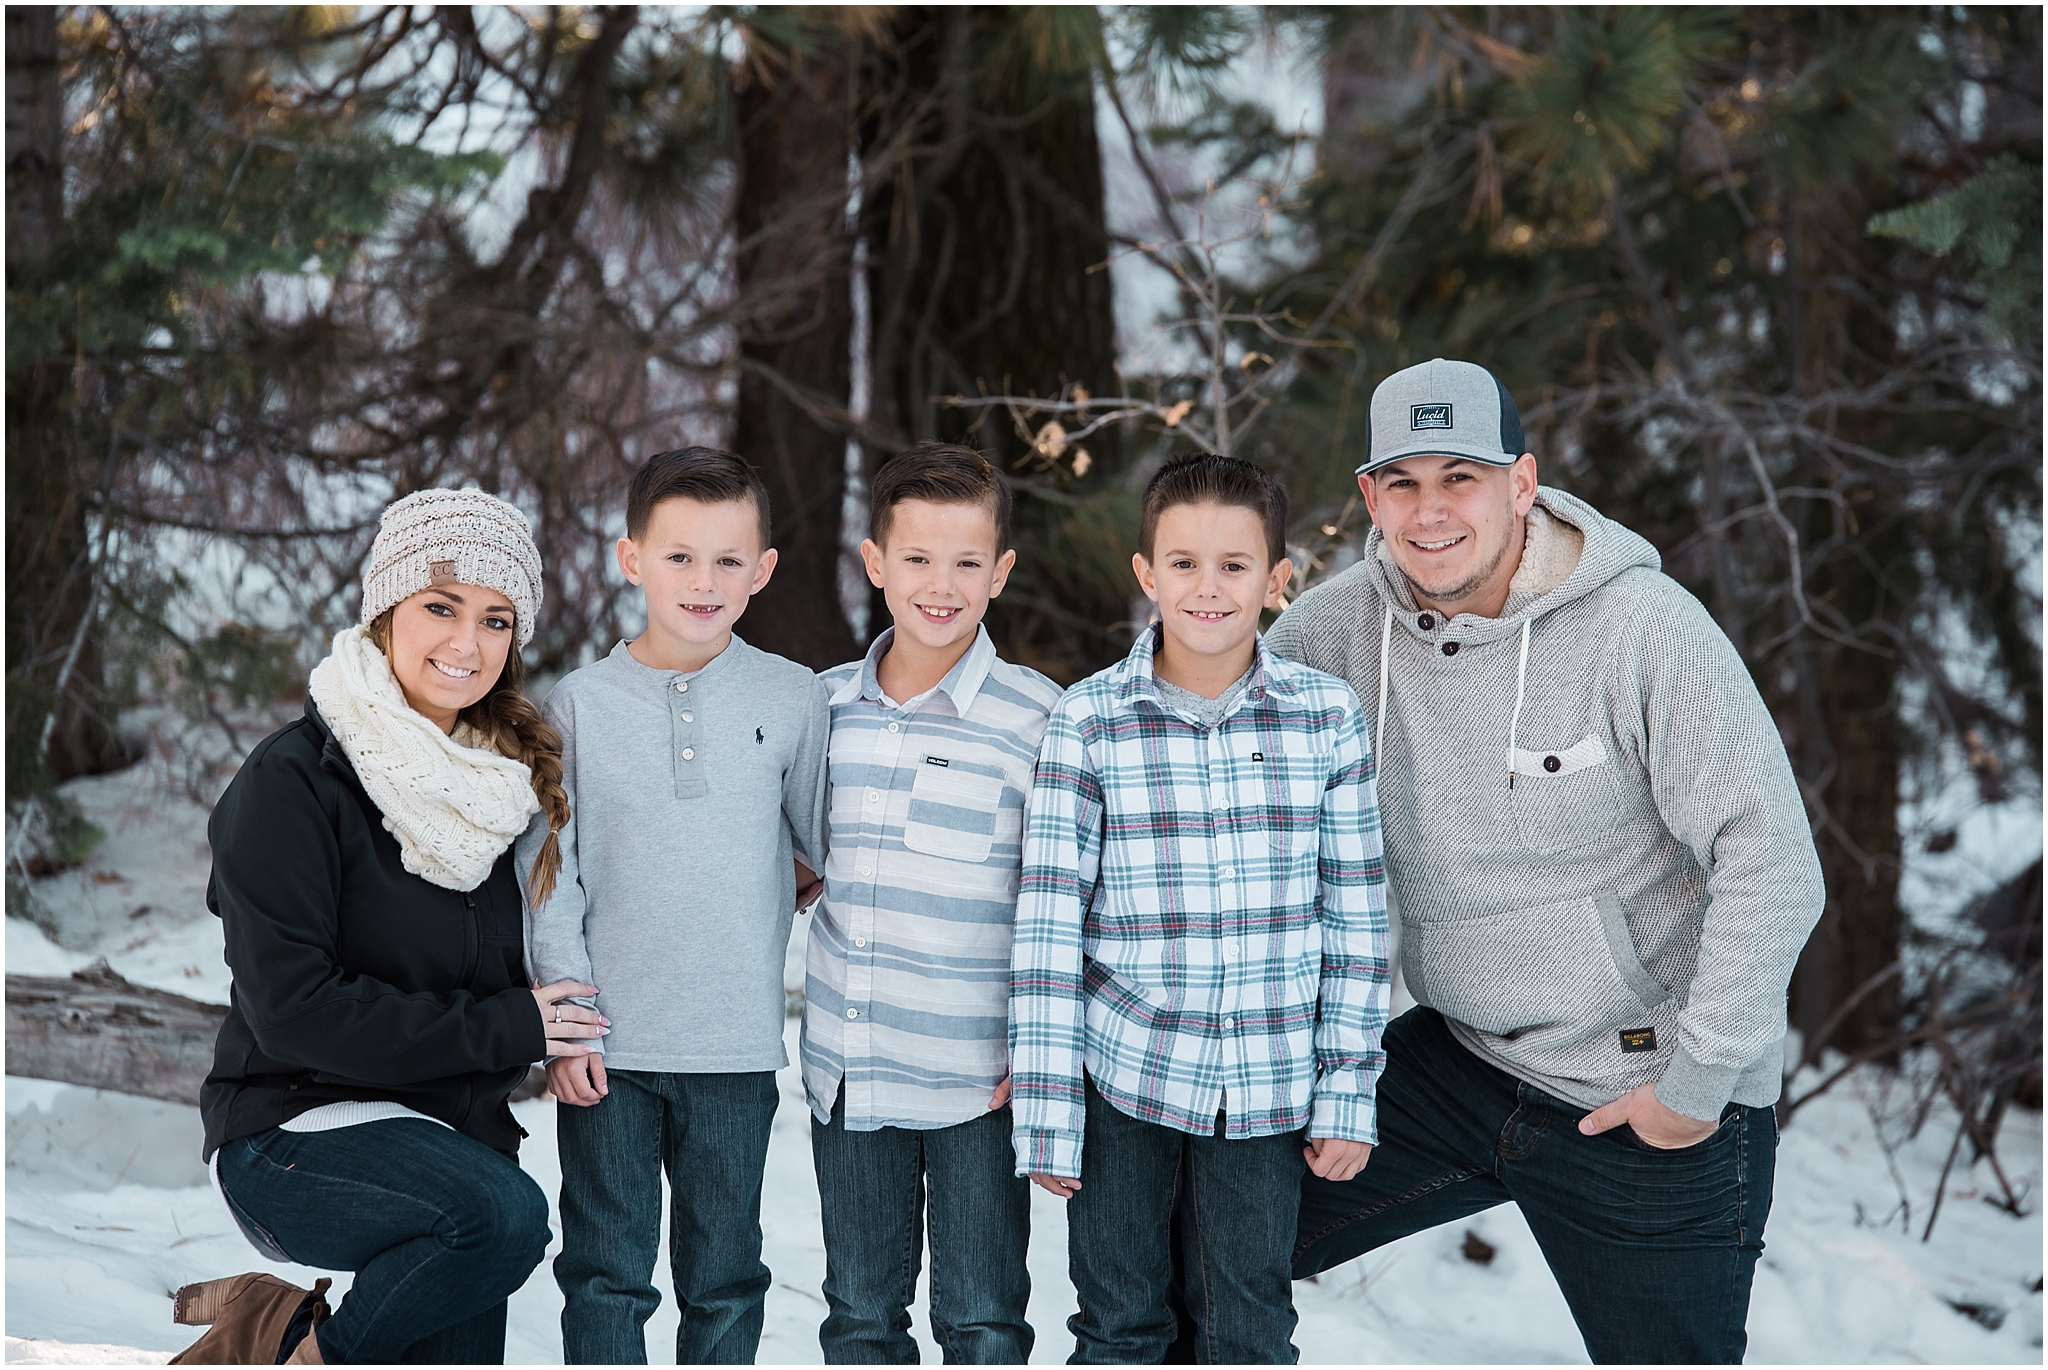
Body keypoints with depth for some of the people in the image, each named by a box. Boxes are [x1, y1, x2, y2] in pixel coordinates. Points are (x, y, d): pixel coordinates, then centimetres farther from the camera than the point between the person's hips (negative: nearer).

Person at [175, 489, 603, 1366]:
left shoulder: (506, 781, 8)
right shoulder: (294, 780, -11)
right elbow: (292, 1010, -18)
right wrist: (500, 1029, -17)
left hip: (452, 1142, 6)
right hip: (295, 1134, -6)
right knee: (507, 1215, -30)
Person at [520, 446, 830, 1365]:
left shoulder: (791, 701, 0)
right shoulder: (581, 705, -1)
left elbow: (831, 842, 11)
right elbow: (549, 875, 0)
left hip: (736, 1047, 1)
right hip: (606, 1046, 0)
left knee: (724, 1279, 11)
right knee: (605, 1277, 7)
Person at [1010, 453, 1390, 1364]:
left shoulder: (1327, 716, -2)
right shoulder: (1089, 719, -6)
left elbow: (1356, 914, 3)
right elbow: (1047, 920, -6)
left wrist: (1348, 1093, 1)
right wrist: (1048, 1111, -7)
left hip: (1266, 1085, 1)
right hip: (1122, 1073, -1)